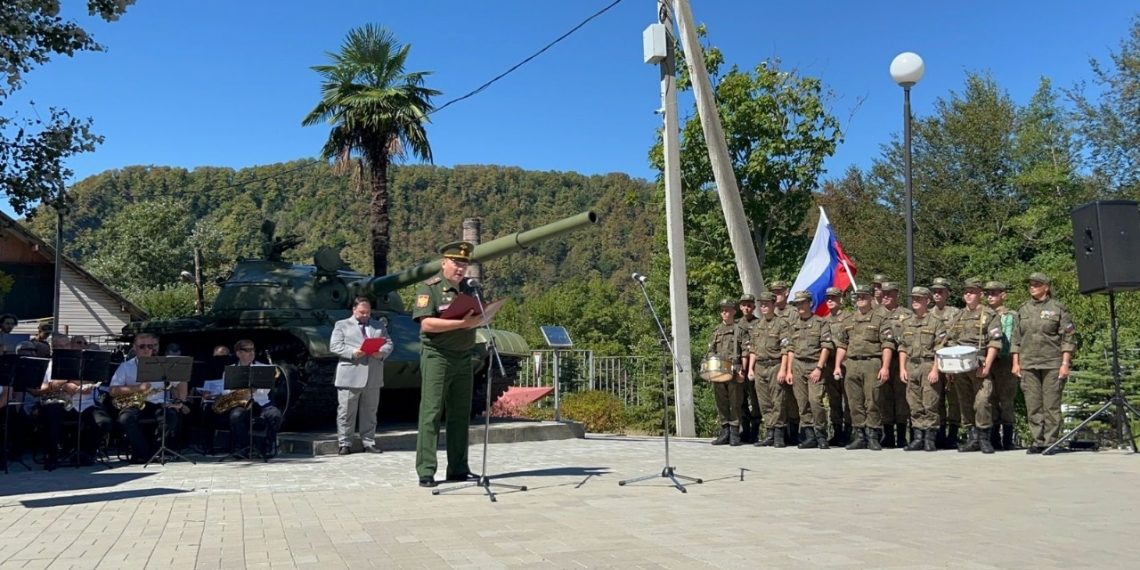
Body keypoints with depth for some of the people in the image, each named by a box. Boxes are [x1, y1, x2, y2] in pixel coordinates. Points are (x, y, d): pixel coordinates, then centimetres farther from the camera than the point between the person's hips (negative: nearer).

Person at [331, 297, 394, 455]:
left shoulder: (379, 326, 20)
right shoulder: (342, 325, 10)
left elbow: (389, 343, 12)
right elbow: (335, 346, -1)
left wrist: (381, 352, -10)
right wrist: (352, 353, -16)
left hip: (373, 377, 3)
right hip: (350, 376, -3)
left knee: (370, 412, 7)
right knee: (346, 411, -1)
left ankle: (369, 443, 13)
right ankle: (344, 444, 5)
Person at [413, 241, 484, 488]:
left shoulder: (469, 288, 14)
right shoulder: (429, 288, -6)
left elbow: (479, 316, 21)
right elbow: (426, 323, -18)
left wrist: (478, 319, -4)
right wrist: (462, 323, -22)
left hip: (463, 358, 7)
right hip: (437, 357, -6)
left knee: (461, 416, 9)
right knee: (431, 414, -6)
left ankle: (458, 469, 17)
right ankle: (426, 472, -2)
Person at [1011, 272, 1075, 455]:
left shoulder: (1058, 308, 1)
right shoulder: (1023, 310, 13)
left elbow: (1067, 338, -2)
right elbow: (1016, 338, 14)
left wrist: (1065, 363, -9)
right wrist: (1015, 363, 7)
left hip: (1052, 364, -4)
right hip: (1028, 364, 4)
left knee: (1051, 405, -2)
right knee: (1033, 405, 4)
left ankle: (1051, 441, 6)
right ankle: (1038, 441, 11)